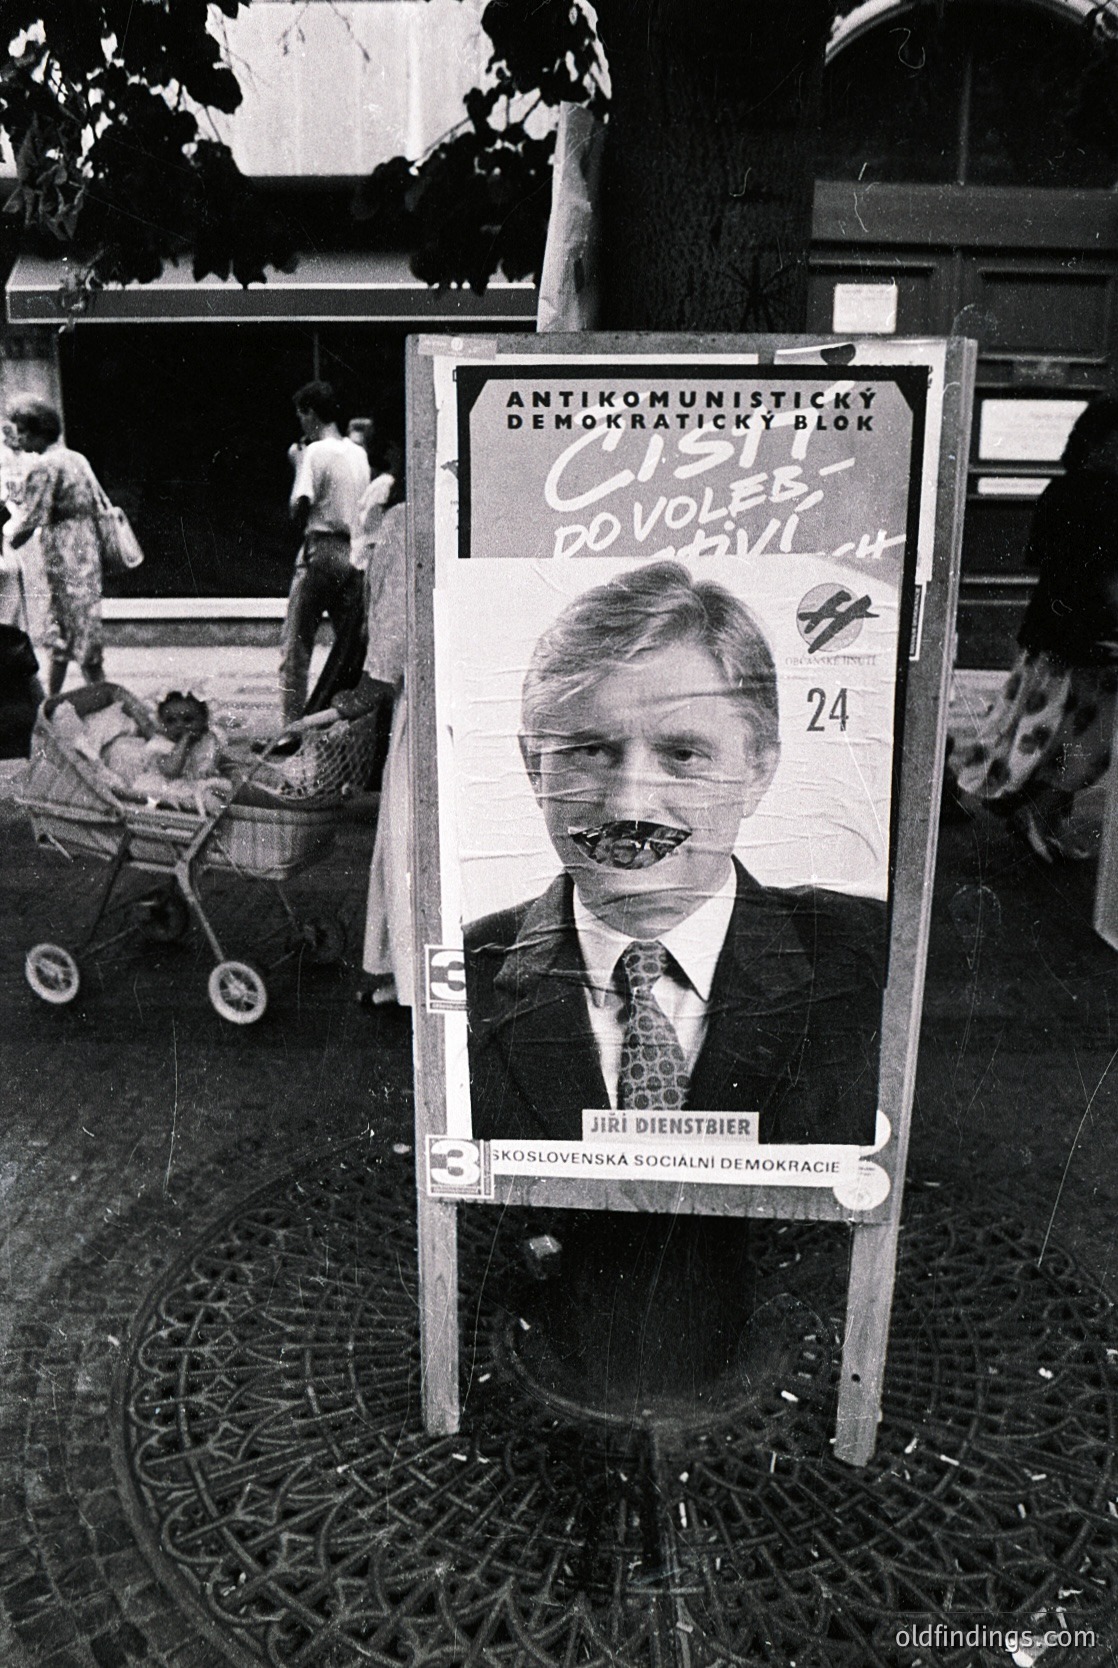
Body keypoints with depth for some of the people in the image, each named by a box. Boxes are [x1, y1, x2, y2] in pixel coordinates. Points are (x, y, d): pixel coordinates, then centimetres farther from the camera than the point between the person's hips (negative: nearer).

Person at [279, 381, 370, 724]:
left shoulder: (316, 452, -8)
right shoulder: (359, 453, 12)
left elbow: (299, 510, -14)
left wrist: (298, 466, -1)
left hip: (320, 550, -6)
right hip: (354, 553, 7)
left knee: (296, 645, -2)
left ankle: (293, 725, -5)